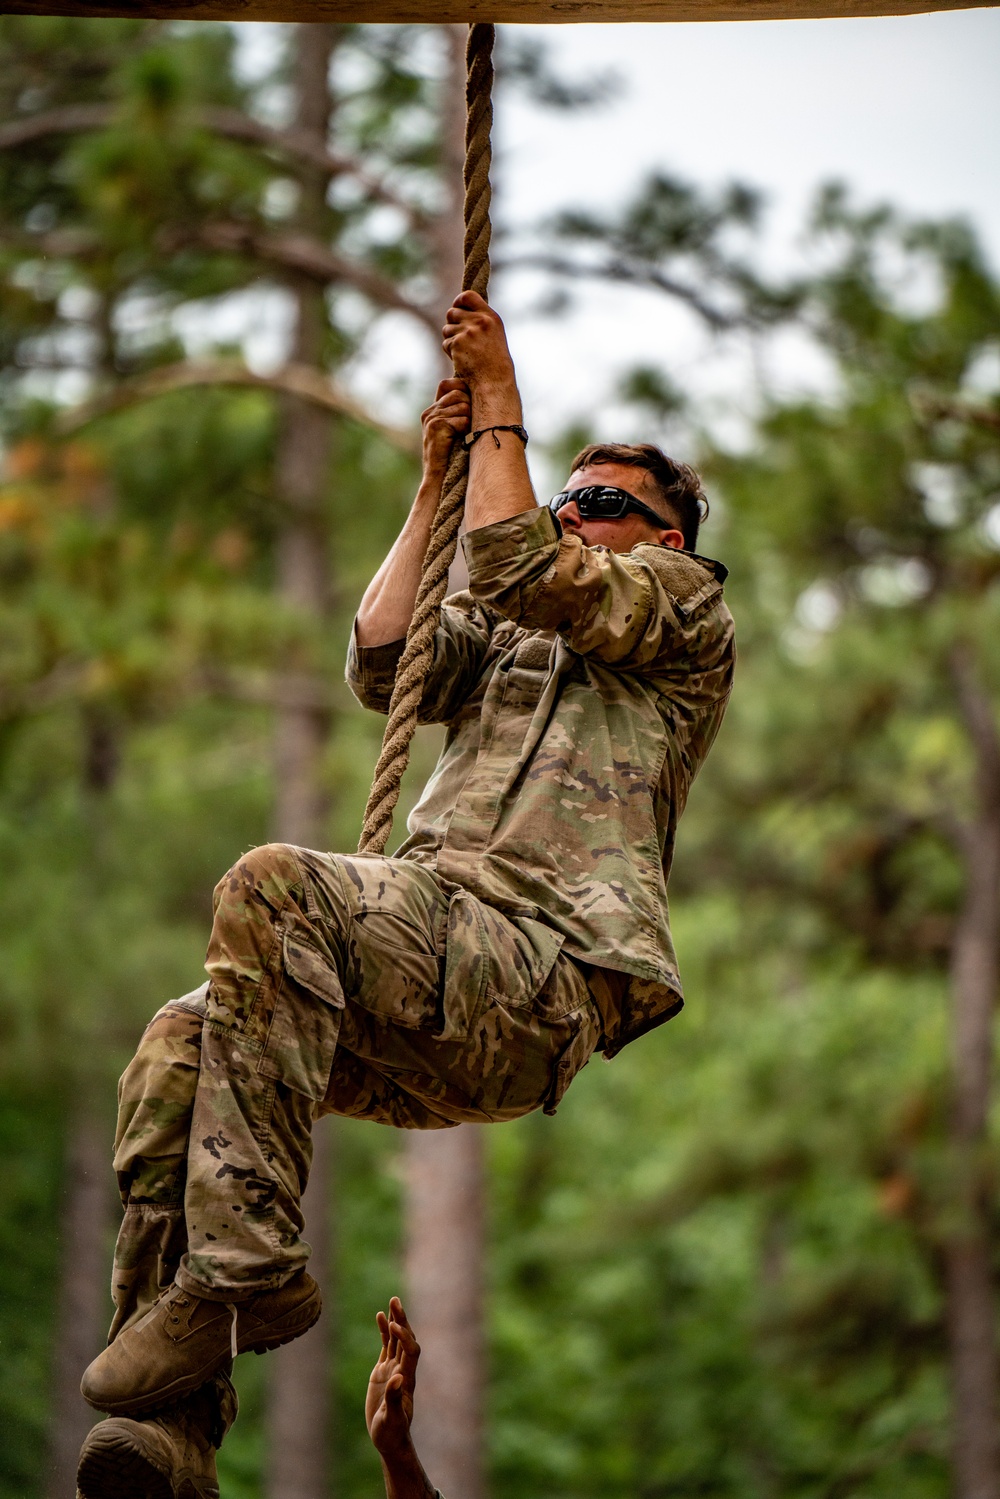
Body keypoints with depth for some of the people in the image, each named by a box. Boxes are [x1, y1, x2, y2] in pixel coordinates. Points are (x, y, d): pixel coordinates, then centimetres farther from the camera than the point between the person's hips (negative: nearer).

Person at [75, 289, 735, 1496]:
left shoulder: (685, 607, 18)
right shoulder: (509, 645, 38)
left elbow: (518, 569, 2)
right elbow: (382, 662, 19)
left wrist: (499, 404, 12)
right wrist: (437, 480, 24)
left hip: (541, 981, -7)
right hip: (440, 973, 7)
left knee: (270, 887, -31)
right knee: (181, 1044, -19)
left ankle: (245, 1265, -35)